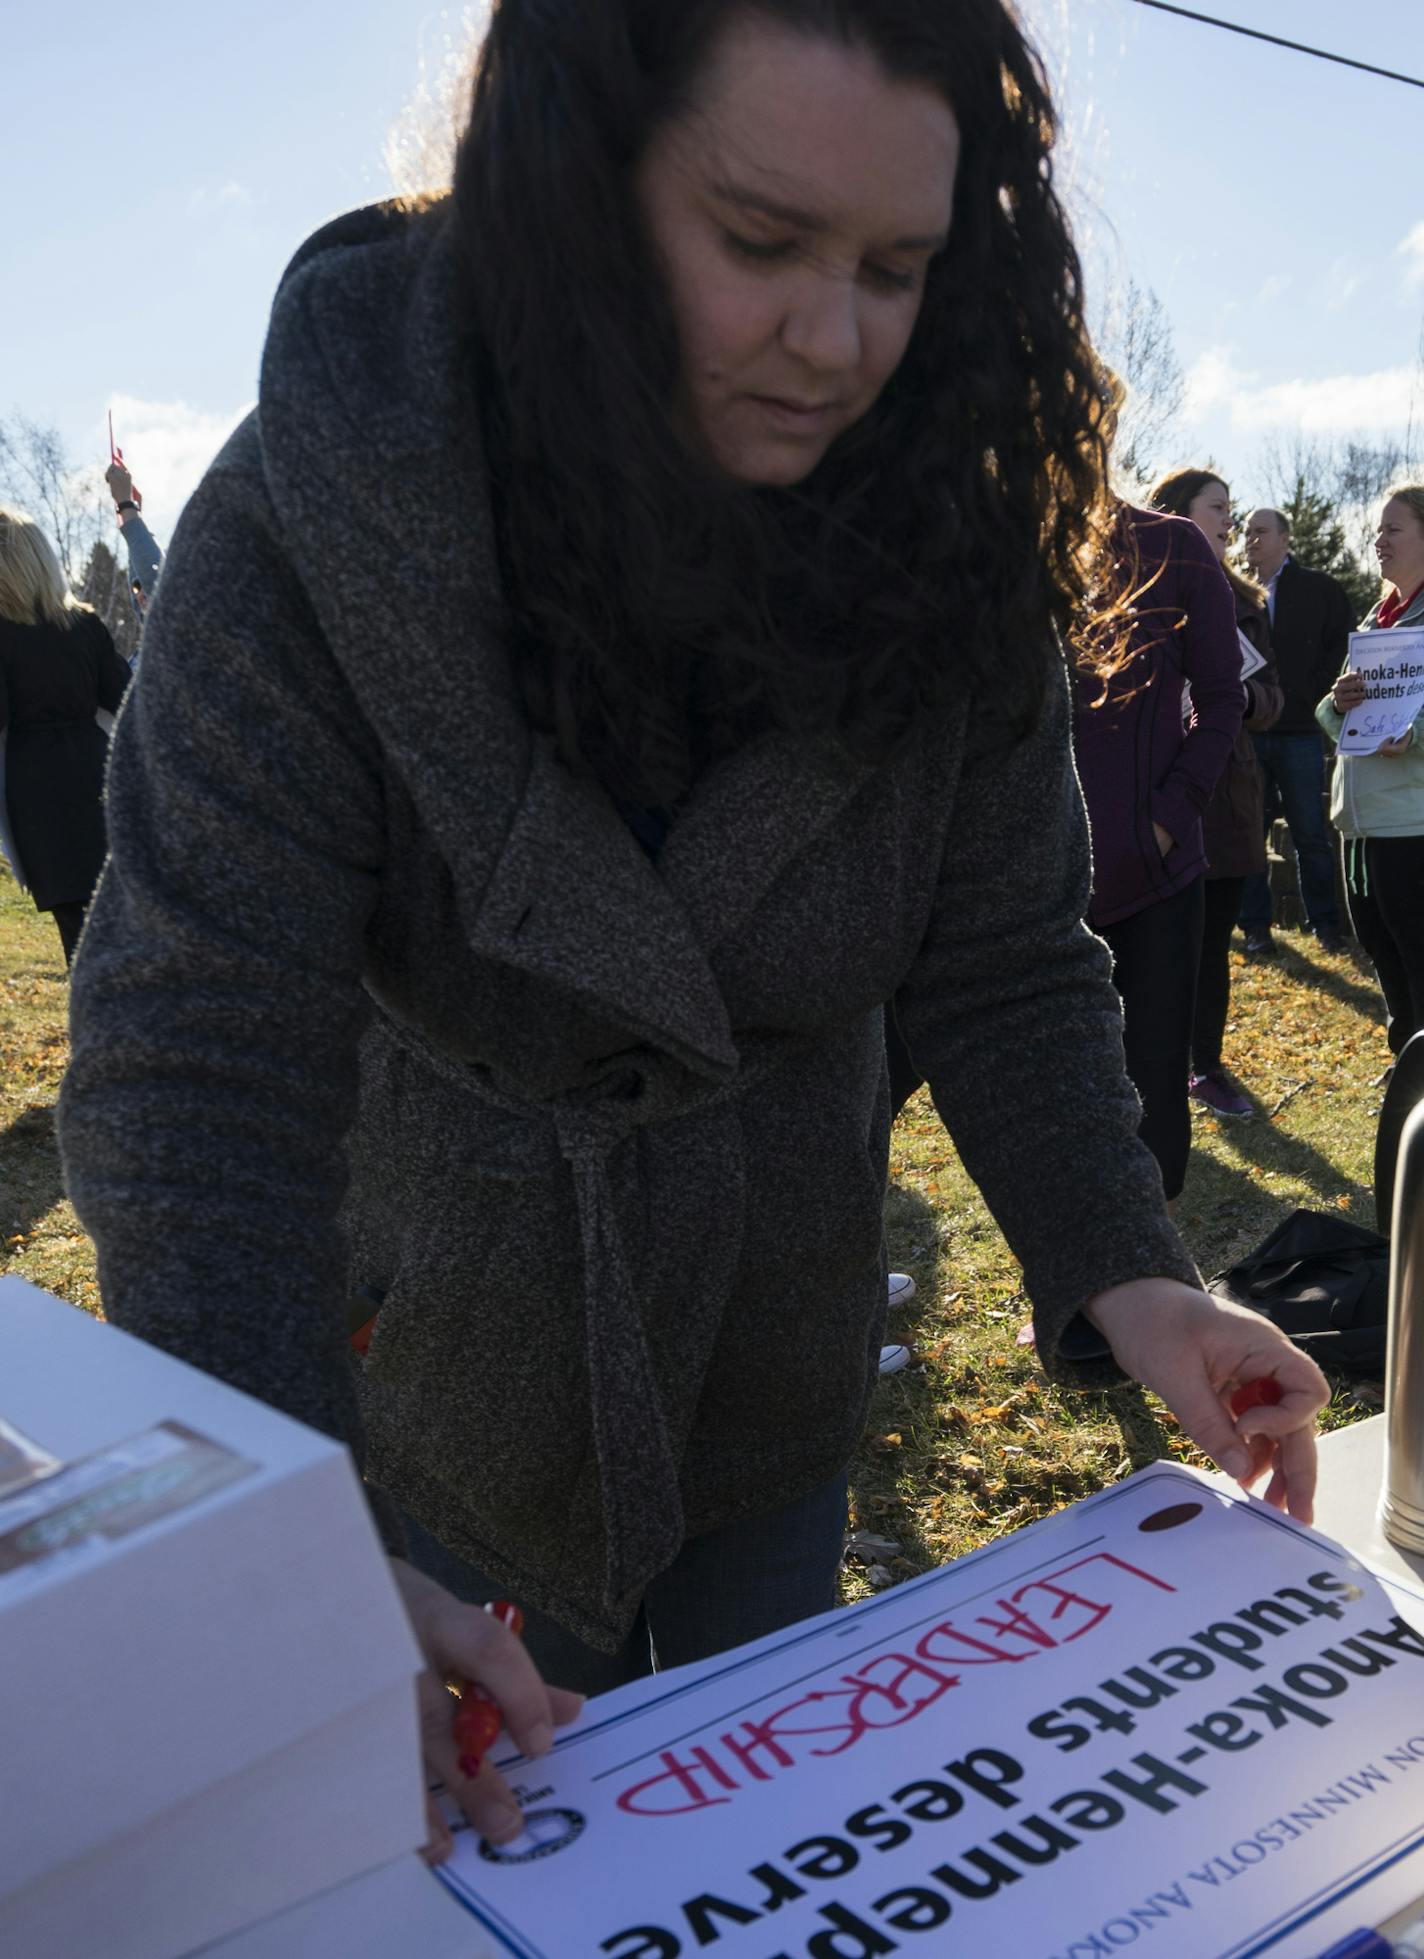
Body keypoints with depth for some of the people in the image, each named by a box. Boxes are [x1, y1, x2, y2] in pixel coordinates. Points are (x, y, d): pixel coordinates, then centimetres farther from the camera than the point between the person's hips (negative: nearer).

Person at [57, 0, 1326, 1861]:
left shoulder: (946, 545, -17)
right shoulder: (317, 516, -26)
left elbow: (1008, 966, -11)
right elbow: (197, 1056, -31)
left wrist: (1122, 1273, -26)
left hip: (769, 1356, 3)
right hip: (442, 1338, -2)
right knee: (505, 1837, 23)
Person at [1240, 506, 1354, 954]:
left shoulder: (1320, 589, 5)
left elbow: (1345, 645, 3)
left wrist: (1314, 692, -6)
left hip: (1299, 731, -2)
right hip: (1245, 730, 2)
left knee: (1311, 834, 2)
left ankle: (1324, 923, 12)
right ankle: (1255, 925, 12)